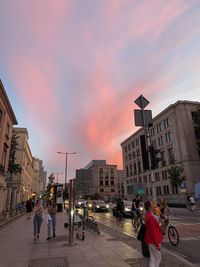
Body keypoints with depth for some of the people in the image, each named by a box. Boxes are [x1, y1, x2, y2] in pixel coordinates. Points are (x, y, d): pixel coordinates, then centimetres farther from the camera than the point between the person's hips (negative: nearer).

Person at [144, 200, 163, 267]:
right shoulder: (151, 217, -28)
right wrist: (157, 244, -20)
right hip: (153, 241, -9)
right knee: (158, 258, 9)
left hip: (151, 240, 9)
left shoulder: (148, 215, 4)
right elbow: (153, 231, -25)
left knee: (153, 257, 19)